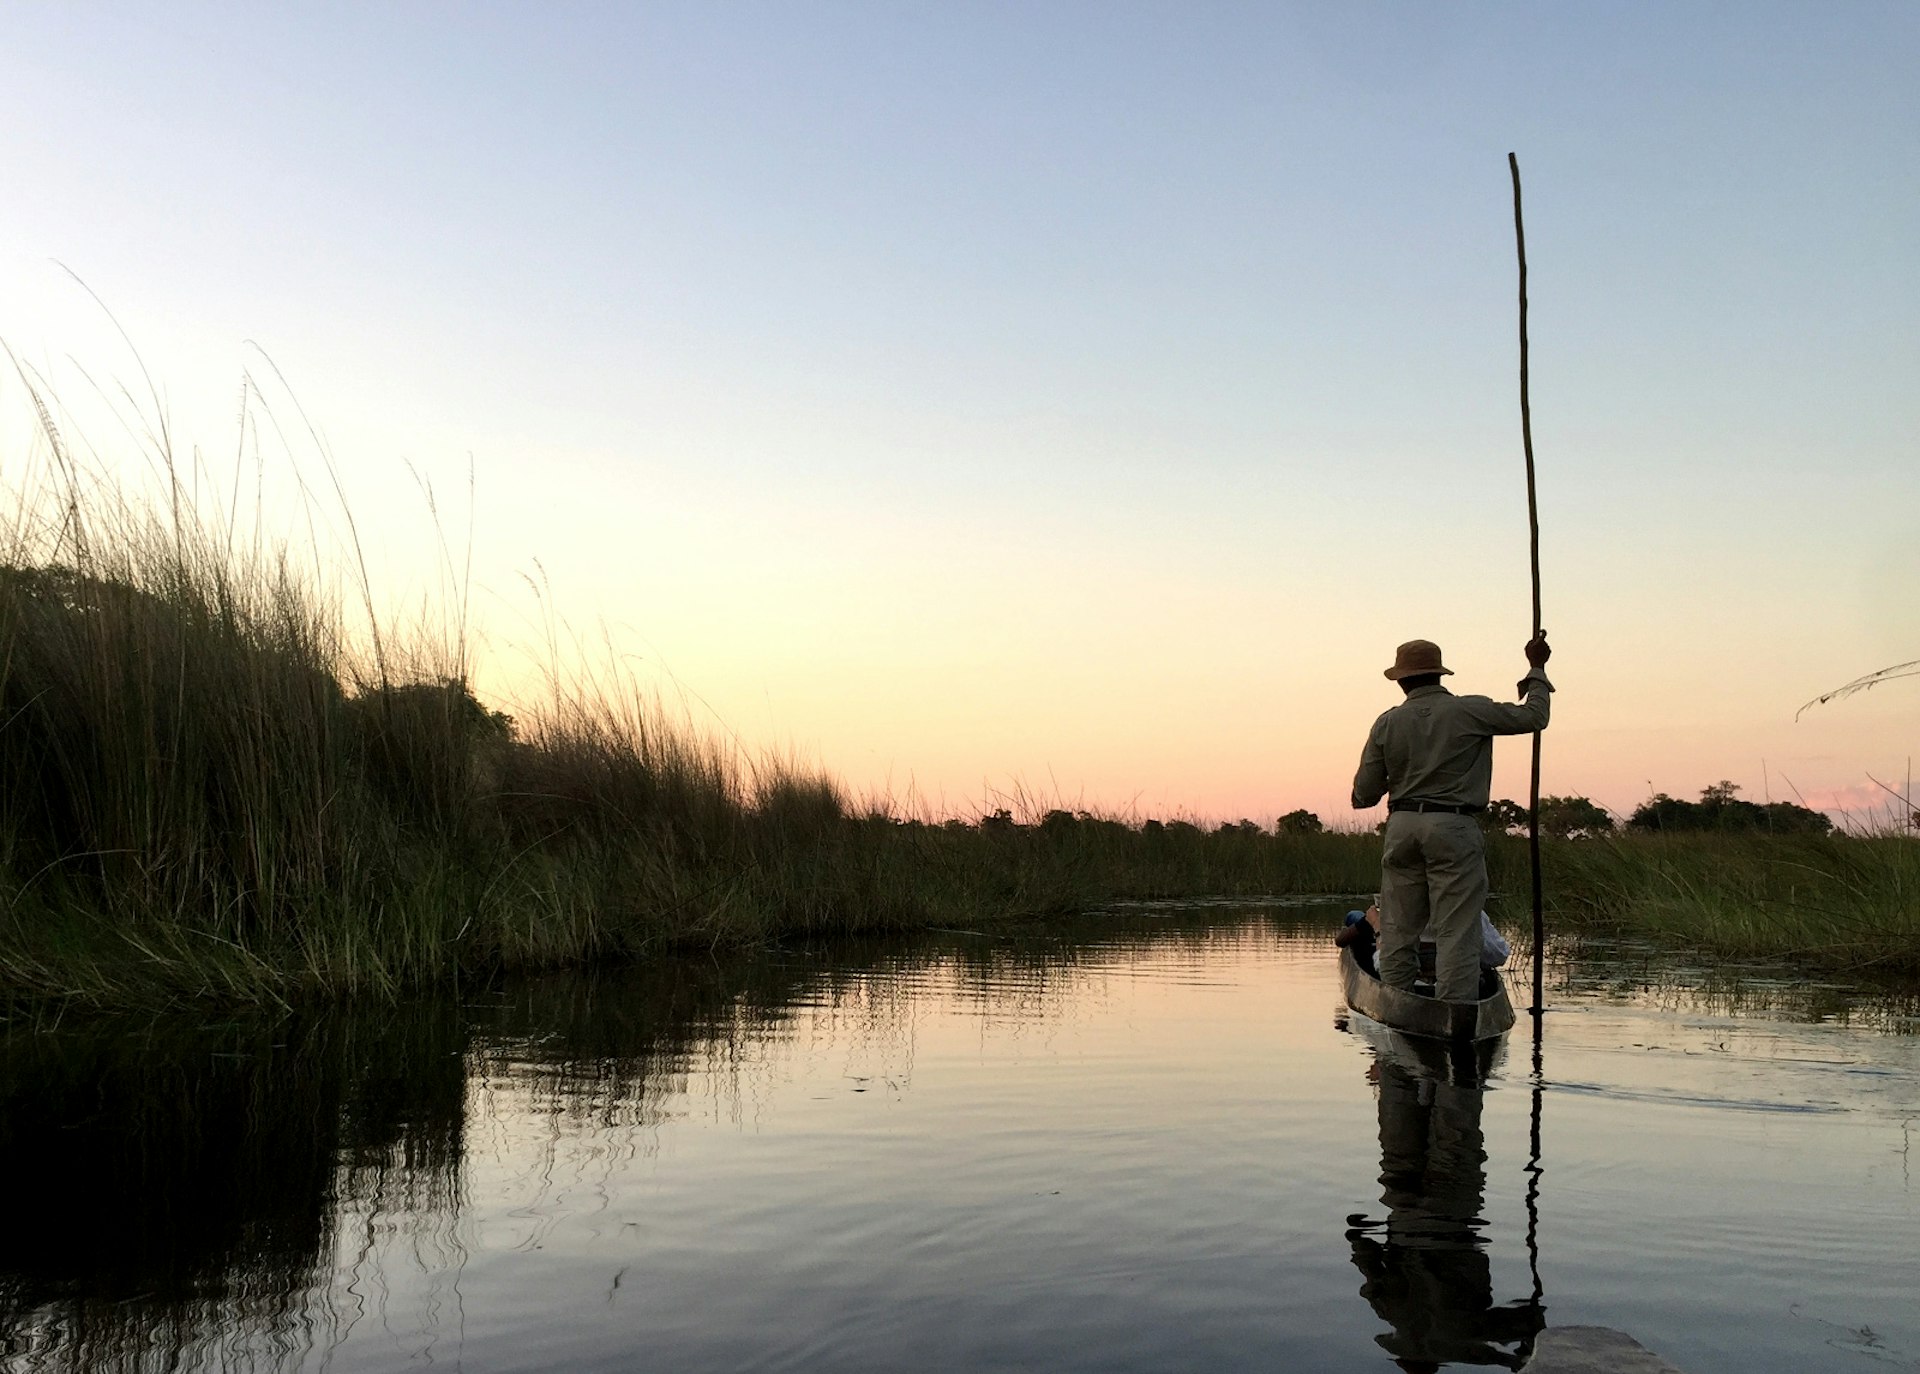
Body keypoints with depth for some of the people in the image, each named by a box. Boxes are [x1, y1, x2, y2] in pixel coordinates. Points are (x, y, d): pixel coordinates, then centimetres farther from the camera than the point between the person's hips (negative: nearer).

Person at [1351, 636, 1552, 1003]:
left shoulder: (1387, 723, 6)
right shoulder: (1470, 711, -2)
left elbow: (1363, 796, 5)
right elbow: (1533, 716, 8)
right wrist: (1536, 669, 21)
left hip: (1401, 827, 3)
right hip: (1453, 826, -3)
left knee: (1398, 929, 9)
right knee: (1456, 931, -3)